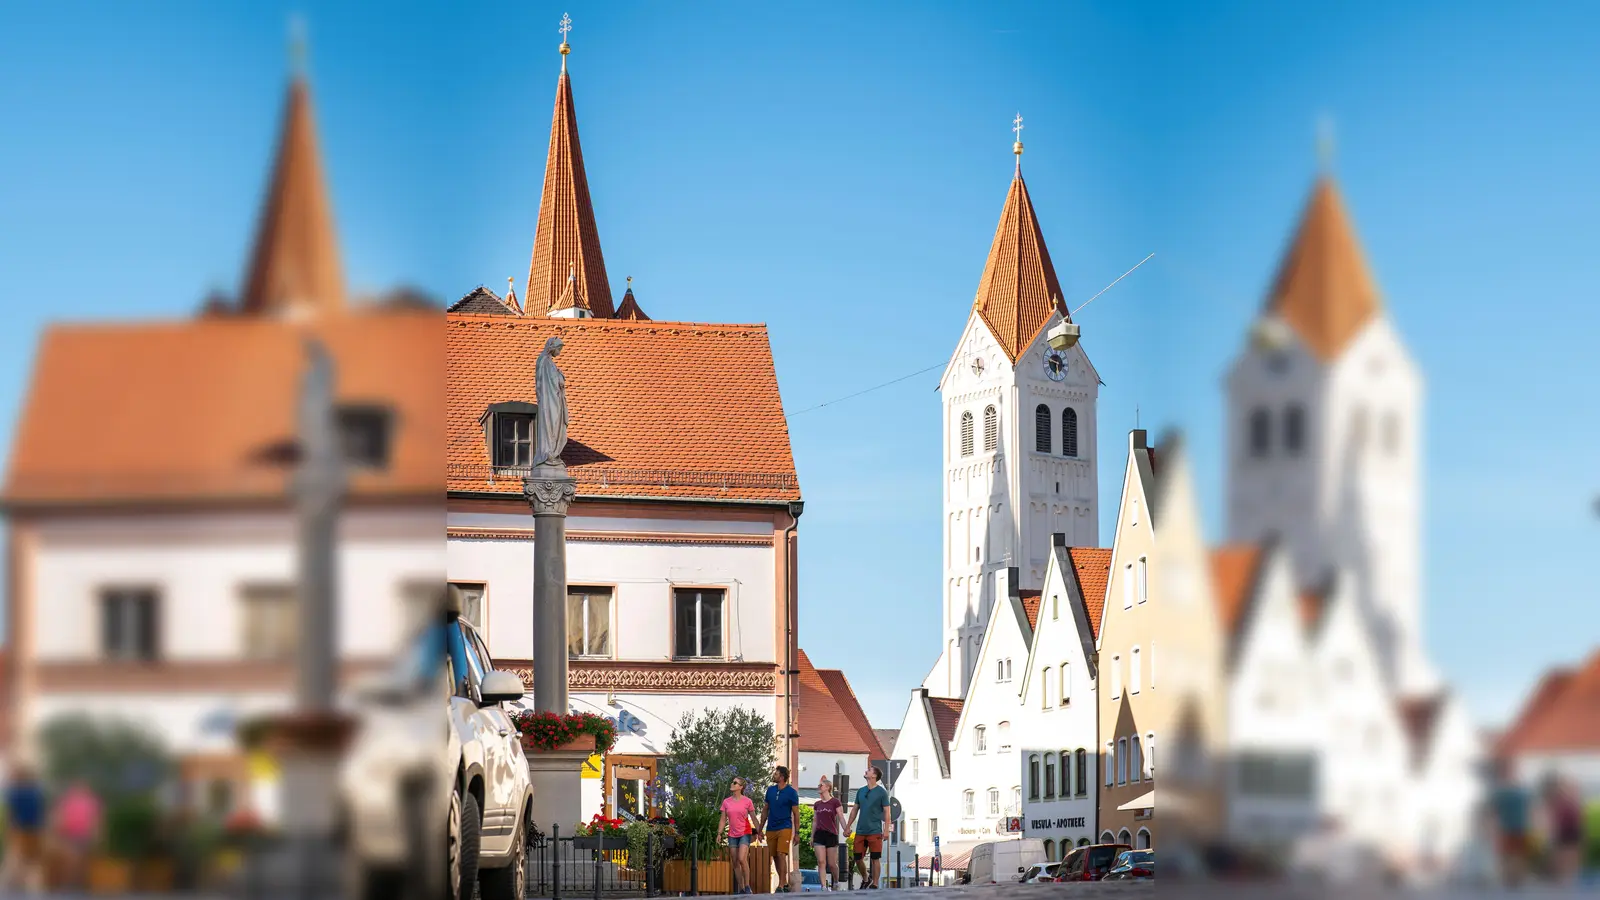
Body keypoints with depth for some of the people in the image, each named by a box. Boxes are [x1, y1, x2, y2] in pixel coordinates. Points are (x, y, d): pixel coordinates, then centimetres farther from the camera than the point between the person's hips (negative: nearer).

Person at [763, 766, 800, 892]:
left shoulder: (791, 792, -4)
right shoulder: (770, 790, 9)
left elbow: (795, 814, -2)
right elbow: (766, 810, 15)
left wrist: (796, 833, -4)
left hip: (784, 828, -5)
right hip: (771, 829, 5)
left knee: (781, 855, -15)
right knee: (775, 857, 7)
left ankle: (781, 886, -16)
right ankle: (785, 883, 18)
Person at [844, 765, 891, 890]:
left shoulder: (881, 792, -3)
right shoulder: (861, 791, 12)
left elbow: (886, 812, -5)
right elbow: (855, 810, 17)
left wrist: (886, 830, -13)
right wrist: (848, 827, 13)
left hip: (875, 831, -5)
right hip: (860, 831, 5)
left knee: (875, 859, -2)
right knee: (858, 858, 6)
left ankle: (874, 885, 4)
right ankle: (865, 879, 28)